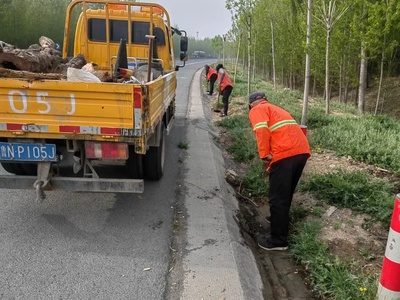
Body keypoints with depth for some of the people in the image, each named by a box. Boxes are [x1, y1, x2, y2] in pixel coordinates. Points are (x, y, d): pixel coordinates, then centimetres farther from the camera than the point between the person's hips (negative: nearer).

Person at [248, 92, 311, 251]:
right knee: (286, 193, 25)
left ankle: (278, 240, 9)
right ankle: (279, 219, 44)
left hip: (285, 154, -8)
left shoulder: (256, 110, 9)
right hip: (302, 150, 8)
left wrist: (264, 155, -10)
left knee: (277, 197, 1)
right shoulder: (276, 109, 33)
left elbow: (262, 130, -13)